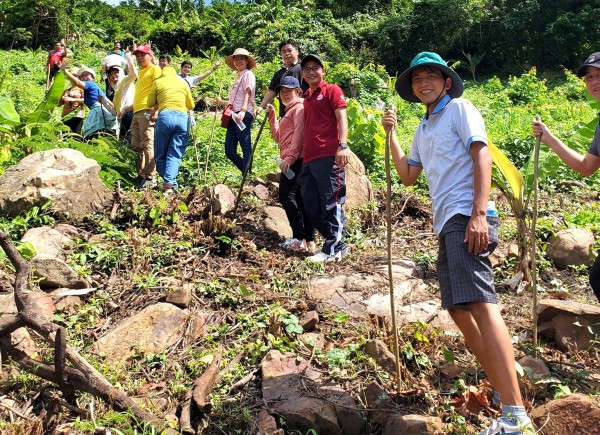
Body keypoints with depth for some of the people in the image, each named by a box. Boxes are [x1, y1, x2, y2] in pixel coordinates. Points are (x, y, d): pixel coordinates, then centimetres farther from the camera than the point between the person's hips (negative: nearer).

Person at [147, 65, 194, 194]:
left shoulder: (158, 82, 16)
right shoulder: (183, 83, 22)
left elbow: (150, 103, 16)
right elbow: (191, 105, 29)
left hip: (165, 117, -2)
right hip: (183, 118, 2)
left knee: (160, 155, 9)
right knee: (175, 155, -1)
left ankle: (169, 182, 1)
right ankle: (169, 183, -18)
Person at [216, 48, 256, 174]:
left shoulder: (248, 74, 4)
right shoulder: (238, 77, 28)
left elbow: (248, 93, -12)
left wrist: (243, 111, -25)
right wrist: (222, 102, 38)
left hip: (243, 115, -9)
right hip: (234, 116, 9)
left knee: (246, 147, -10)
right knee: (229, 151, 4)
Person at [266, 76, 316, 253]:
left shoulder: (299, 107, -1)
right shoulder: (289, 111, 29)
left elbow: (299, 133, -14)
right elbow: (278, 137, 26)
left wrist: (290, 156, -21)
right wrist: (272, 116, 20)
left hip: (296, 159, -10)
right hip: (294, 160, 10)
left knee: (287, 195, -15)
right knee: (300, 199, 6)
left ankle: (299, 238, -16)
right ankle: (309, 241, 6)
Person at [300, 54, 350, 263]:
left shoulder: (332, 90, 4)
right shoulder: (306, 98, 24)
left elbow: (342, 118, -8)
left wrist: (343, 145, -21)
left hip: (329, 156, -8)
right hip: (309, 159, 8)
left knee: (331, 204, -5)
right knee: (311, 207, 8)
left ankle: (332, 249, 1)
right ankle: (338, 244, 18)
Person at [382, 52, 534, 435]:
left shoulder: (459, 108, 2)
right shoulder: (424, 129, 25)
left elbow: (482, 156, -10)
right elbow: (408, 175, 28)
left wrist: (479, 213, -22)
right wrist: (391, 134, 24)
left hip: (466, 217, -9)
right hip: (447, 223, 9)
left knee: (480, 304, -20)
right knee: (459, 309, 10)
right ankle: (505, 392, 21)